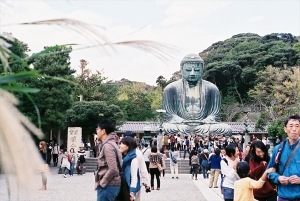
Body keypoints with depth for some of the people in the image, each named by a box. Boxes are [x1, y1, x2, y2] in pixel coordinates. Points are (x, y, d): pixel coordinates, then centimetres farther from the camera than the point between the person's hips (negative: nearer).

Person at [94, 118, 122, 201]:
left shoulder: (108, 146, -17)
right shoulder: (105, 144, 14)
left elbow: (113, 169, -23)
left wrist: (102, 183, -14)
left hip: (108, 186, -10)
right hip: (110, 185, 10)